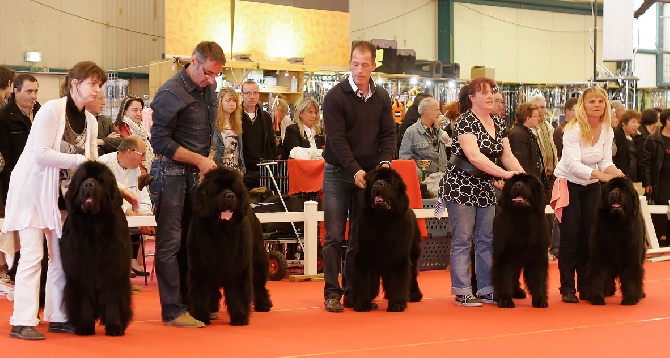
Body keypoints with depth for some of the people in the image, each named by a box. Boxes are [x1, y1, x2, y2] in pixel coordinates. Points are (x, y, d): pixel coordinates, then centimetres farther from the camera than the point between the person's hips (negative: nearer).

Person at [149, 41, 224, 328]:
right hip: (170, 173, -8)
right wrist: (198, 159, -15)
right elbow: (160, 142, -16)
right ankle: (173, 311, -3)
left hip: (195, 174, 8)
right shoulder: (171, 93, -15)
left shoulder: (208, 88, 9)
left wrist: (205, 160, 12)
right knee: (170, 243, -5)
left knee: (190, 241, 11)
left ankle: (190, 301, 17)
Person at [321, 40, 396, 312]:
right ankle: (332, 293, 1)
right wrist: (355, 170, -21)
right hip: (338, 173, -4)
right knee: (335, 237, -3)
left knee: (360, 238, 6)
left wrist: (384, 162, -12)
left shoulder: (381, 97, 7)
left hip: (368, 173, 4)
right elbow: (337, 138, -14)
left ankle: (353, 292, 12)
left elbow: (388, 133, 7)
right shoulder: (335, 96, -8)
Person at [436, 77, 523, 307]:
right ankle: (462, 292, -1)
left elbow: (507, 155, 9)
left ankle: (487, 289, 13)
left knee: (486, 240, 7)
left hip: (485, 189, 7)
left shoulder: (498, 123, 10)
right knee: (462, 239, -4)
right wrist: (506, 174, -27)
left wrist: (522, 174, -10)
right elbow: (474, 156, -23)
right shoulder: (465, 121, -13)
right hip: (461, 187, -7)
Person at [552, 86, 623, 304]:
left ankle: (586, 286, 12)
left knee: (589, 235, 4)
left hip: (591, 186, 5)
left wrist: (614, 172, -28)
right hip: (568, 184, -5)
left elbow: (606, 162, -5)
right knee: (570, 236, -6)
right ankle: (567, 288, 1)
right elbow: (573, 165, -29)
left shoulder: (607, 130, -2)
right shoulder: (573, 129, -20)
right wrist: (601, 175, -40)